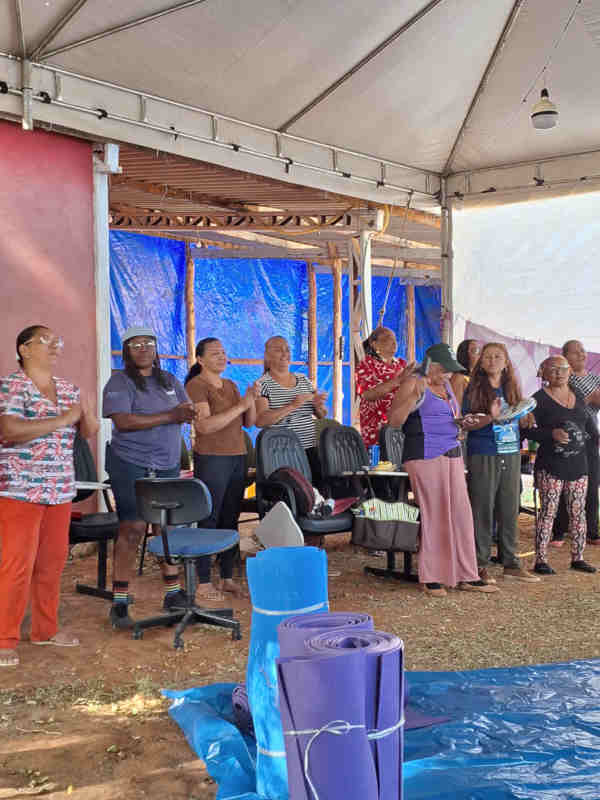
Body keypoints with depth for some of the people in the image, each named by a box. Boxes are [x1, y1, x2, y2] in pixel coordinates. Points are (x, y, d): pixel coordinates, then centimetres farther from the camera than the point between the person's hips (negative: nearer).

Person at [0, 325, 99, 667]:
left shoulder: (69, 389, 13)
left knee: (53, 561, 11)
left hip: (60, 490, 6)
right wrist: (62, 419, -18)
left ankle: (46, 628, 25)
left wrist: (87, 412, -8)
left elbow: (89, 431, 14)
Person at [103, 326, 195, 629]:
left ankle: (173, 594, 21)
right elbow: (122, 421, -17)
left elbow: (190, 412, 11)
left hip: (167, 466, 5)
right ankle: (119, 603, 3)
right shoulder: (119, 382, -4)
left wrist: (188, 411, -15)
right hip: (130, 465, -5)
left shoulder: (169, 381, 15)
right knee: (132, 529, -6)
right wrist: (170, 416, -17)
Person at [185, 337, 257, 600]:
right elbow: (205, 425, -20)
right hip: (211, 459, -7)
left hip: (237, 458, 7)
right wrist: (240, 406, -18)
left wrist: (251, 401, -4)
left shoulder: (231, 386, 16)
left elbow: (249, 423, 15)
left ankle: (228, 578, 18)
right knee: (209, 520, -4)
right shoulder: (196, 386, -8)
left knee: (230, 520, 10)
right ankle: (203, 583, 3)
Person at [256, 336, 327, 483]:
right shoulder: (263, 384, -3)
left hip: (310, 450, 5)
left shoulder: (303, 379, 14)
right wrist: (292, 406, -22)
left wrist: (318, 405, -6)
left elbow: (321, 416, 17)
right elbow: (260, 421, -17)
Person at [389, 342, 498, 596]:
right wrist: (416, 396, -24)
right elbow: (394, 419, -14)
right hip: (425, 456, -8)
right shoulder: (413, 384, -4)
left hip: (452, 455, 8)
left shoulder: (446, 386, 19)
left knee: (460, 515, 5)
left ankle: (466, 576, 12)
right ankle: (431, 578, 5)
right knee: (434, 515, -6)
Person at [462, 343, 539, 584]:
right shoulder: (474, 389, -2)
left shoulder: (512, 389, 12)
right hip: (483, 455, -5)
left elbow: (519, 421, 20)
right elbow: (467, 424, -7)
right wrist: (490, 417, -22)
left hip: (511, 455, 5)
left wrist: (526, 419, -2)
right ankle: (480, 565, 7)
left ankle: (511, 564, 17)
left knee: (510, 510, 8)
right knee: (483, 510, -2)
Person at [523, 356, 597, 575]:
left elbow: (588, 422, 28)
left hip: (578, 464, 6)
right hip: (550, 466, -6)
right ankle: (541, 560, 3)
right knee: (548, 511, -4)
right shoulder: (539, 399, -6)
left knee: (578, 512, 9)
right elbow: (529, 430, -12)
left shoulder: (578, 396, 12)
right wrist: (552, 434, -24)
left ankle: (577, 557, 20)